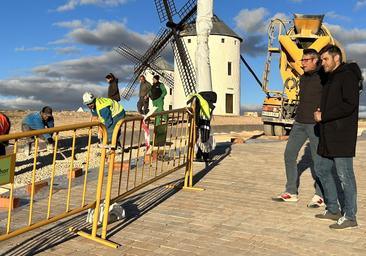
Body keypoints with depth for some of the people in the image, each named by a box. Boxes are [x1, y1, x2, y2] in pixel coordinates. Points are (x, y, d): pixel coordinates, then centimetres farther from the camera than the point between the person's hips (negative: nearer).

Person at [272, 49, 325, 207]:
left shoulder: (323, 78, -8)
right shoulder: (303, 78, 14)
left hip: (316, 124, -7)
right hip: (299, 123, 7)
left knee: (317, 159, -2)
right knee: (289, 154, 5)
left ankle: (320, 196, 13)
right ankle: (291, 192, 15)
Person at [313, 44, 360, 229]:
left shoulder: (348, 76, -9)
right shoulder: (330, 79, 20)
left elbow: (349, 105, -20)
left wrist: (323, 116, -15)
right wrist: (320, 111, 5)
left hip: (342, 136, -10)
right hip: (328, 137, 10)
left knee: (345, 176, -4)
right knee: (323, 171, 14)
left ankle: (350, 216, 7)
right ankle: (333, 210, 25)